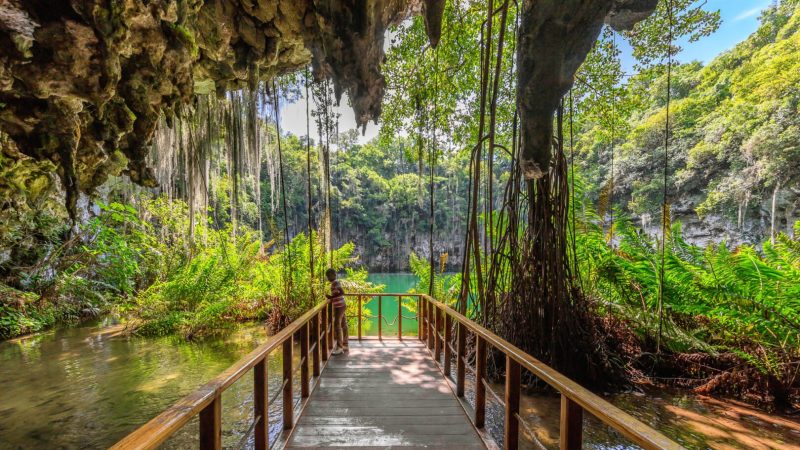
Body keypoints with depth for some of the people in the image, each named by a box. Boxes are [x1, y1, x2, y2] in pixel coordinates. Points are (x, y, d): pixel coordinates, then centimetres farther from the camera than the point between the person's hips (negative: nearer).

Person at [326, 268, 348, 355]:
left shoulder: (335, 283, -14)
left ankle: (339, 347, -5)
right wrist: (331, 297, 12)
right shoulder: (336, 283, 15)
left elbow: (342, 292, -27)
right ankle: (345, 346, 18)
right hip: (341, 305, 10)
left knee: (337, 325, -8)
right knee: (343, 325, 12)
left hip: (339, 306, -10)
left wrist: (331, 297, -23)